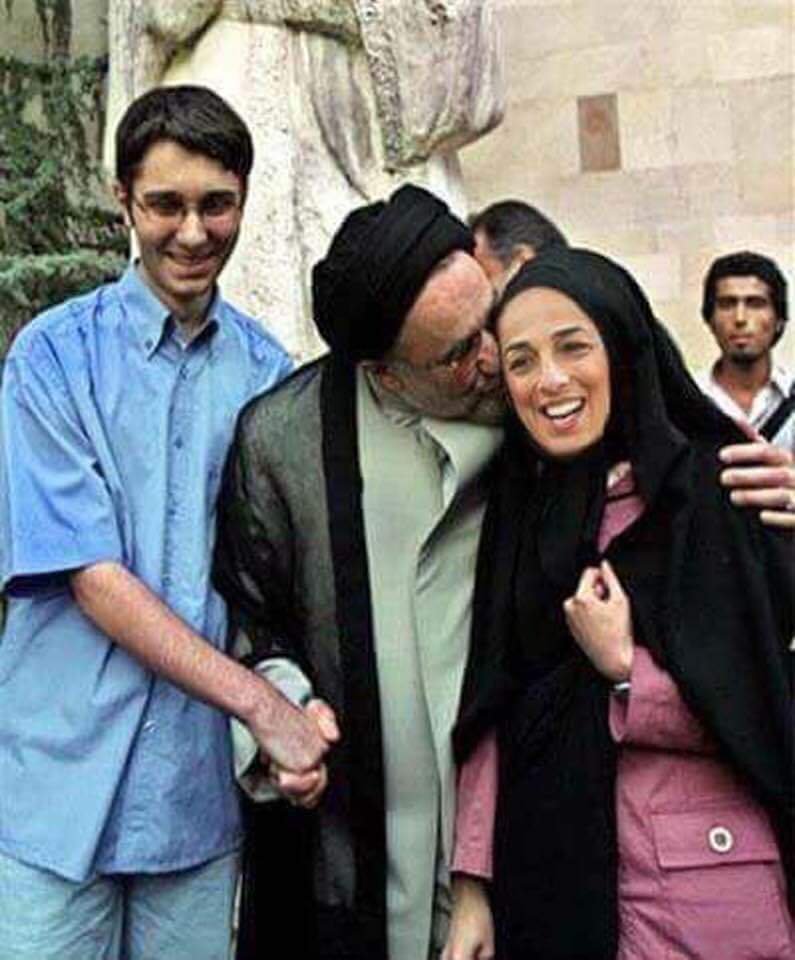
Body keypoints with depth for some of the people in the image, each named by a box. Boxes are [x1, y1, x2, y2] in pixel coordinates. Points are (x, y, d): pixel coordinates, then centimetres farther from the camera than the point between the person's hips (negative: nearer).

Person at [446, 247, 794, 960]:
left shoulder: (719, 493, -10)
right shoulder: (516, 510, 3)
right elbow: (491, 713, 2)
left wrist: (622, 668, -17)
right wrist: (474, 886, -2)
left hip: (704, 890, -3)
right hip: (544, 875, 4)